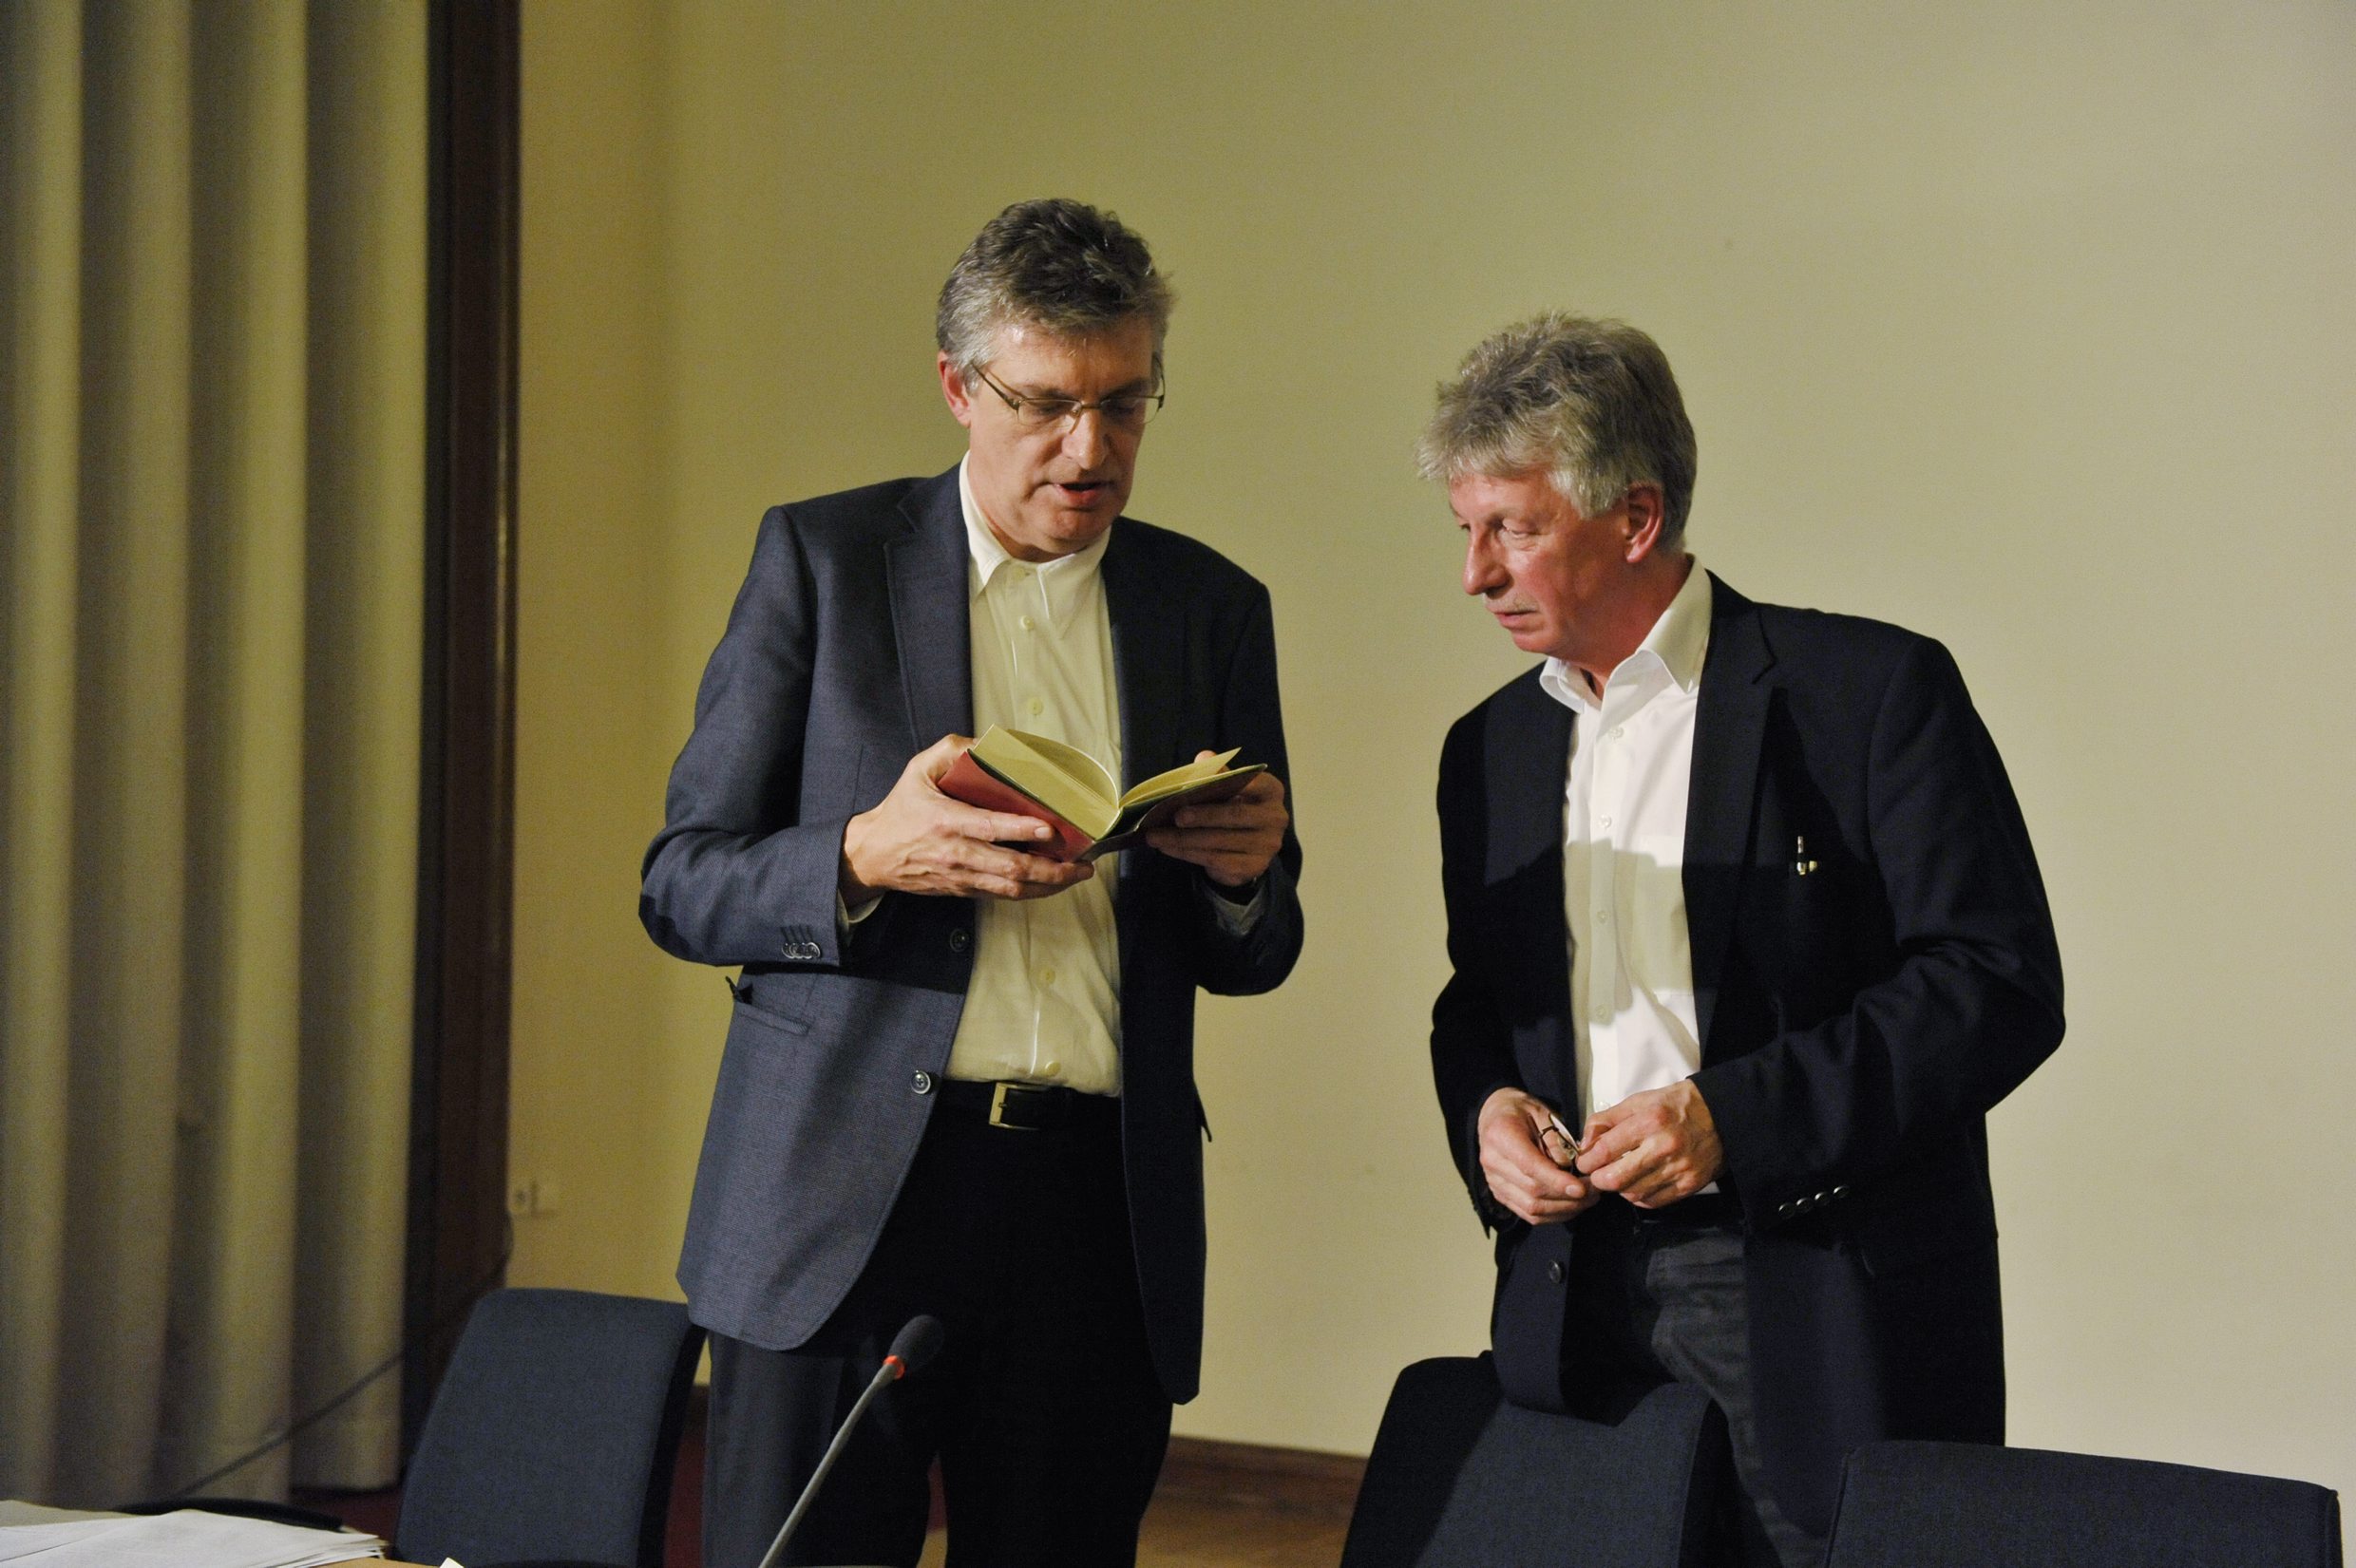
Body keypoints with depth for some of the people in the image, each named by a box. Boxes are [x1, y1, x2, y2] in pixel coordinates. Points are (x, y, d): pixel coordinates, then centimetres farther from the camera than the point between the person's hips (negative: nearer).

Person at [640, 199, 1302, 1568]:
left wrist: (1247, 877, -7)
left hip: (1103, 1218, 2)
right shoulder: (823, 558, 5)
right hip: (843, 1197, -2)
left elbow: (1249, 961, 17)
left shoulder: (1213, 608, 12)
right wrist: (867, 859, -18)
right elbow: (683, 886, 2)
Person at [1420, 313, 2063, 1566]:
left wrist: (1738, 1115, -18)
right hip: (1574, 1306, 5)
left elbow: (2002, 986, -10)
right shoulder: (1490, 747, 14)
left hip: (1829, 1308, -5)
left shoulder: (1867, 691, -6)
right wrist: (1483, 1110, 0)